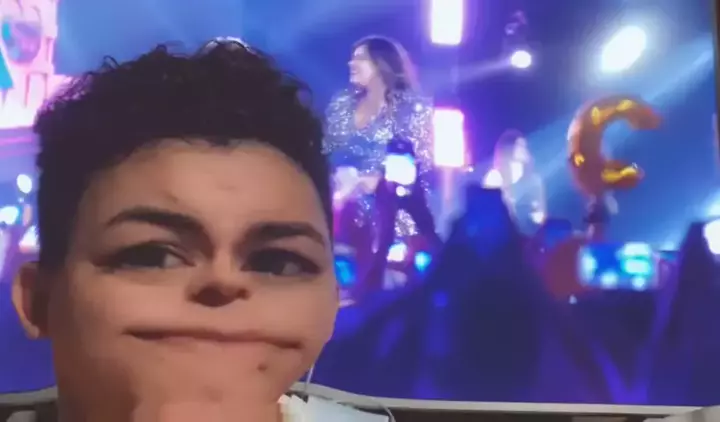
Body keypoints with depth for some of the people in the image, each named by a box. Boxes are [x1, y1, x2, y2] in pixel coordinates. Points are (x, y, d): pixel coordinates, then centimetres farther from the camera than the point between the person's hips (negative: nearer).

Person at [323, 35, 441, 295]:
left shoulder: (412, 107, -1)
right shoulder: (342, 103, 13)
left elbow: (422, 160, -8)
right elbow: (326, 152, 13)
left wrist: (380, 180, -16)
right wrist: (337, 175, -7)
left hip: (389, 209, -4)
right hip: (344, 204, 4)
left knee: (377, 270, -10)